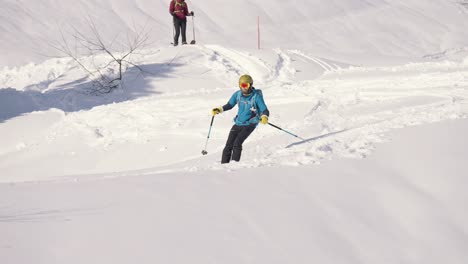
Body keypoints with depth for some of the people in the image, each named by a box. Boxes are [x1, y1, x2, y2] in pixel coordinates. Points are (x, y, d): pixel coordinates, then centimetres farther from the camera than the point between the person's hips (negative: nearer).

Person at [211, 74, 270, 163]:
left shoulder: (256, 96, -15)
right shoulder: (238, 94, -1)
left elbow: (265, 110, -18)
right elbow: (229, 105, 15)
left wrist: (264, 117, -41)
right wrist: (219, 110, 0)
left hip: (249, 125, -5)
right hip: (238, 124, 5)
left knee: (237, 143, -23)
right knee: (228, 146, -3)